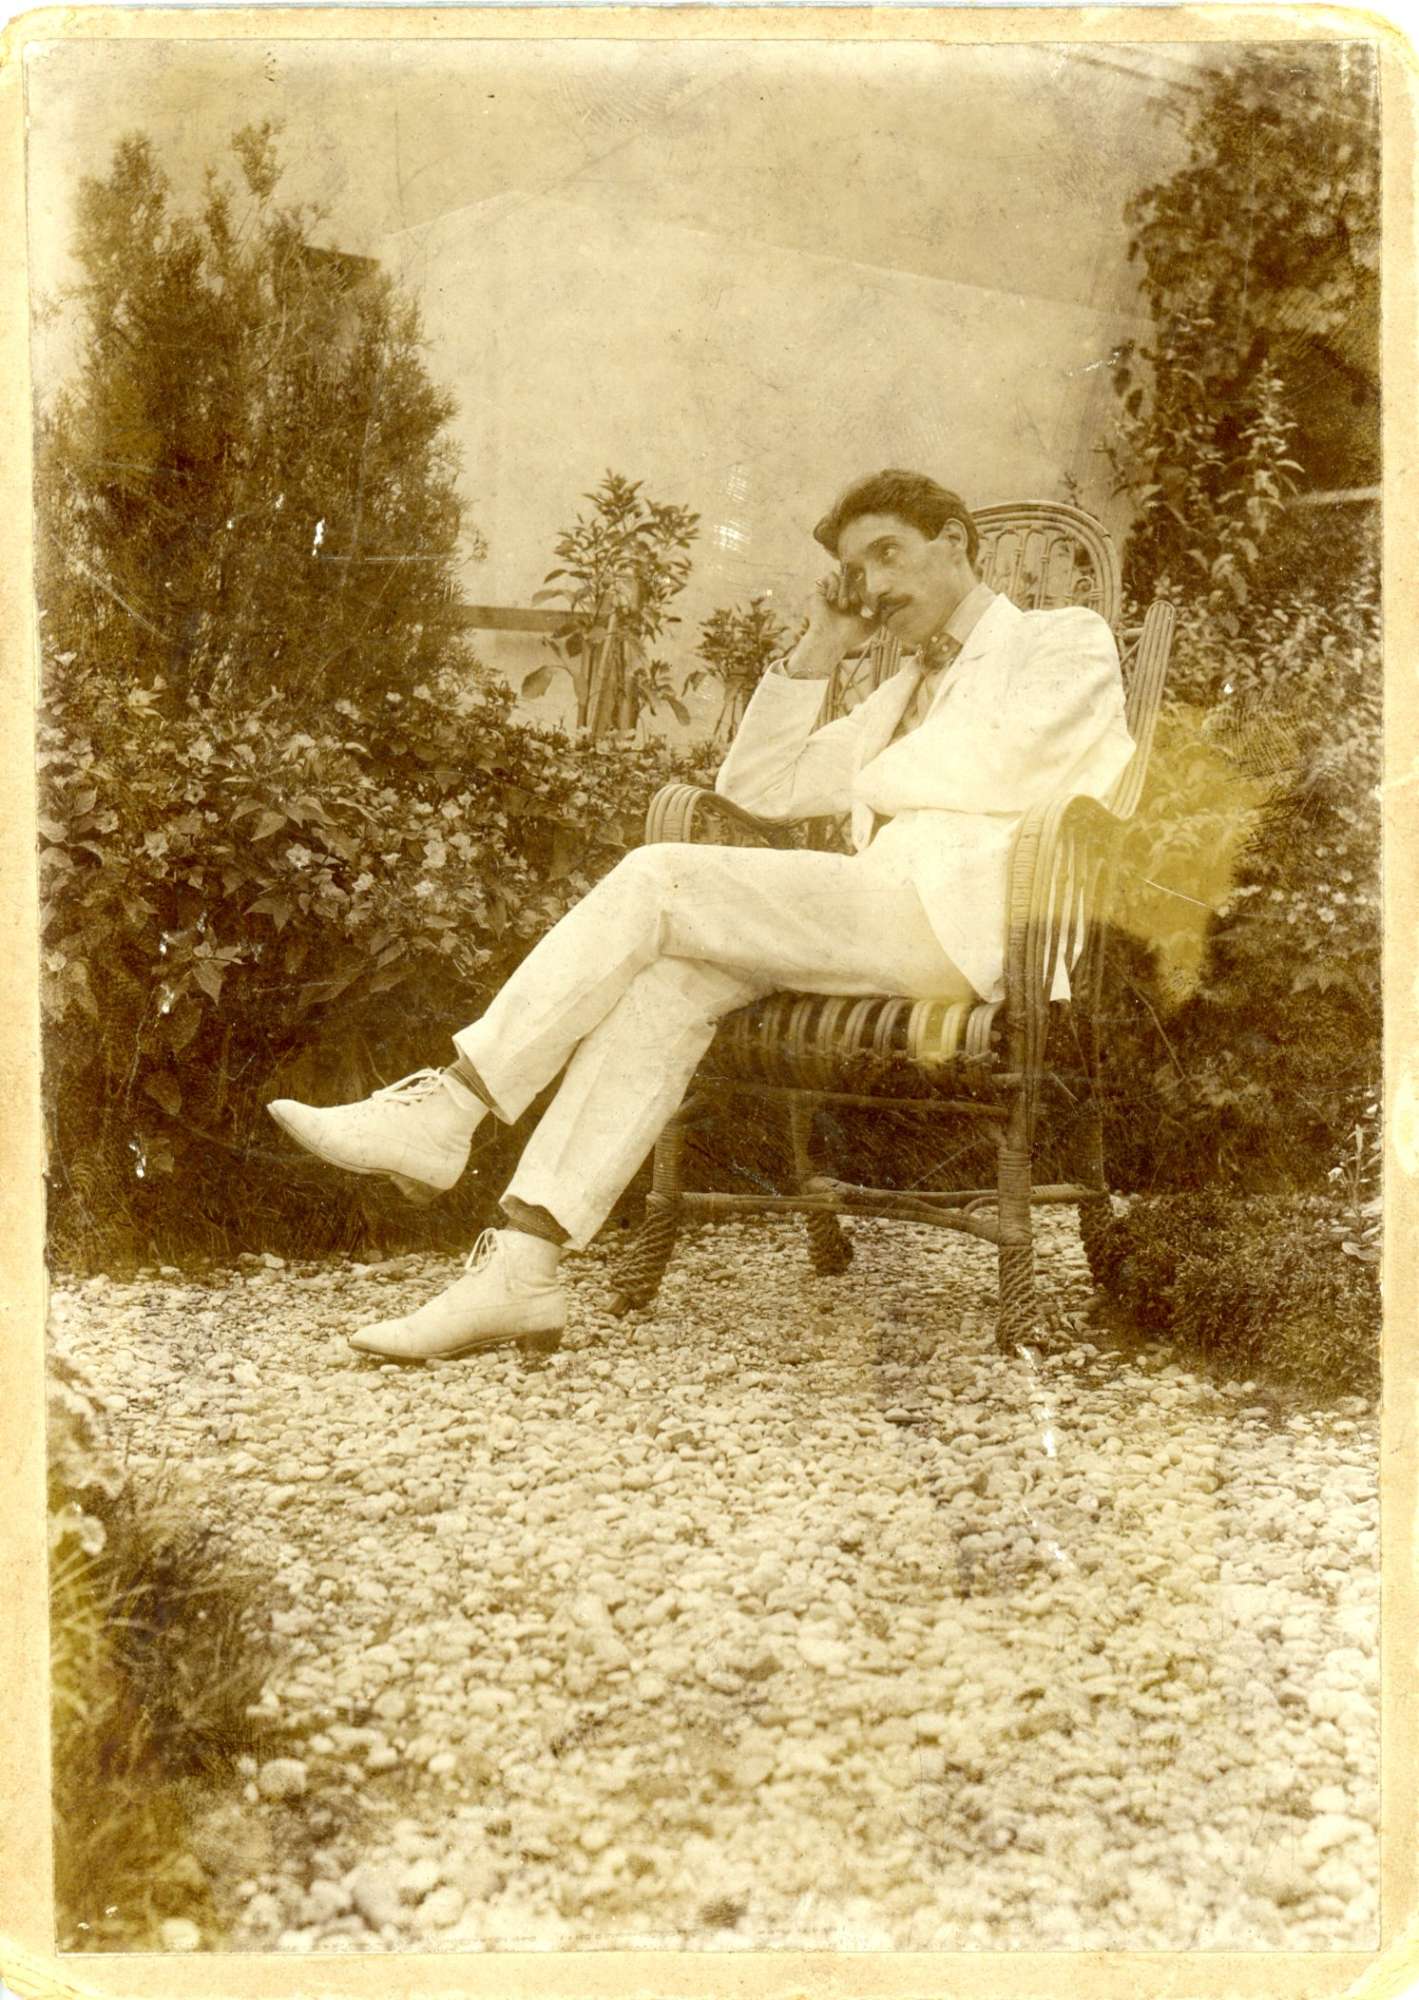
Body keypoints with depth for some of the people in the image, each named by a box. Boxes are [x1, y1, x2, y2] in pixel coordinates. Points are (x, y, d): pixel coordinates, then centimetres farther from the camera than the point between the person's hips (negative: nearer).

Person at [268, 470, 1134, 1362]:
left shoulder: (1068, 638, 13)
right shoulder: (904, 694, 35)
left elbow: (1007, 768, -8)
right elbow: (757, 785, 28)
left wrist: (880, 776, 6)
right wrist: (820, 650, 21)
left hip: (957, 915, -7)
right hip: (881, 920, 7)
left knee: (658, 878, -18)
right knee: (670, 976, -19)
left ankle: (450, 1108, -14)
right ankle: (522, 1269, -26)